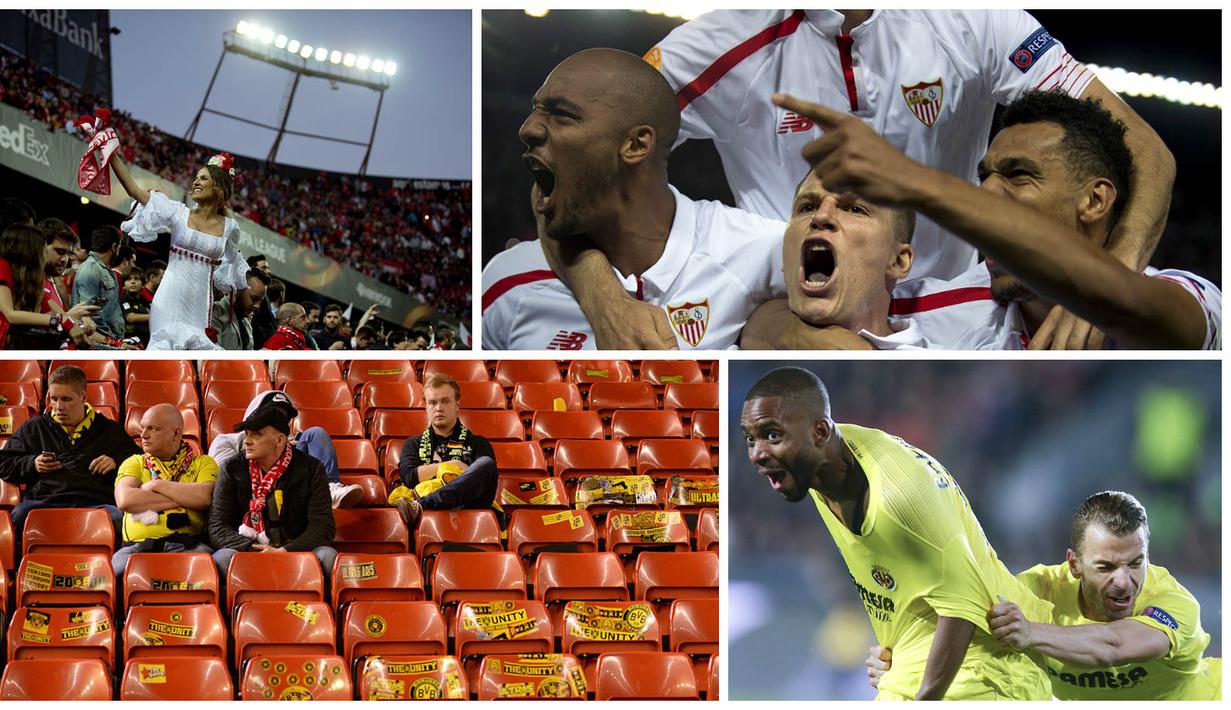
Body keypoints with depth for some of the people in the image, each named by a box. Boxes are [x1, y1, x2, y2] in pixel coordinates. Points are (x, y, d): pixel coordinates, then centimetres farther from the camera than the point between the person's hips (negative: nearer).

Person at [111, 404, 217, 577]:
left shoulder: (202, 463, 17)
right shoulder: (134, 463, 22)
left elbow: (205, 497, -6)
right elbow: (124, 500, 0)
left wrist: (157, 486, 1)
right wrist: (182, 499, -1)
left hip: (187, 544, -1)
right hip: (139, 545, 1)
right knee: (119, 571, -34)